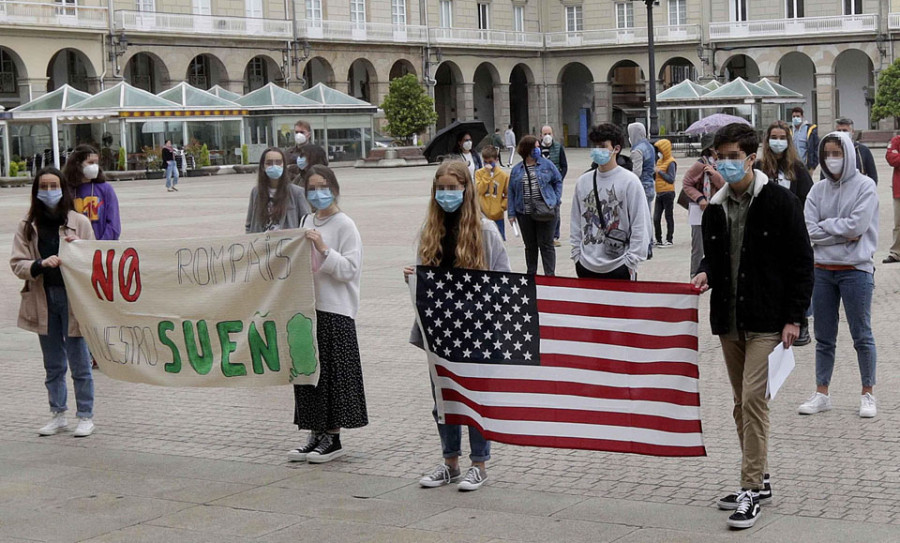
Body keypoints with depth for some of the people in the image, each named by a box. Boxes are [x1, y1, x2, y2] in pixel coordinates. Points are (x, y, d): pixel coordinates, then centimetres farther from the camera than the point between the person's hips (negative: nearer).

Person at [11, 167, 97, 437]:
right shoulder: (27, 226, 4)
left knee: (79, 362, 2)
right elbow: (17, 264, -1)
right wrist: (40, 264, -20)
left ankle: (85, 416, 12)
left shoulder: (79, 222, -1)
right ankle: (58, 415, 25)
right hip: (43, 300, 3)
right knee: (53, 364, 14)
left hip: (74, 298, -3)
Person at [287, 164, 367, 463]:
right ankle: (316, 434, 18)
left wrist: (323, 249, -23)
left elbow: (349, 269, -15)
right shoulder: (307, 221, 14)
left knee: (333, 372, -2)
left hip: (335, 310, -7)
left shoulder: (345, 225, -8)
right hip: (308, 306, 7)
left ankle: (333, 438, 6)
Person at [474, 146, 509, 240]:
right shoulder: (479, 173, 0)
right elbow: (479, 190, -13)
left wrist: (502, 207, -5)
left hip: (497, 216, 0)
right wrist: (487, 174, -15)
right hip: (482, 214, 0)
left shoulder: (503, 175, -2)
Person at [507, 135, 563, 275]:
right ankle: (531, 275, 21)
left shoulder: (546, 164, 2)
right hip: (524, 213, 2)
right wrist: (511, 213, 2)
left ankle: (550, 275, 3)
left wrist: (556, 200, 1)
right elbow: (511, 192, 7)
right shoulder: (516, 170, 6)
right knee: (530, 246, 11)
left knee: (546, 245, -1)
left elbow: (558, 181, 11)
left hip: (544, 211, -2)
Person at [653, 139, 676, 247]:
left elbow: (671, 179, -15)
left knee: (669, 217, 0)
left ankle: (669, 240, 6)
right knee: (656, 218, 7)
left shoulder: (671, 162, -10)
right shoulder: (659, 161, 14)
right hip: (659, 193, 8)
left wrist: (659, 171, -16)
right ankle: (659, 240, 15)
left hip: (668, 193, -8)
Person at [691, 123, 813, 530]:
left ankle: (750, 489, -6)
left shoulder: (779, 202, -7)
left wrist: (793, 319, -11)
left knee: (752, 399, -12)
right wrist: (706, 275, -2)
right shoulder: (715, 209, 9)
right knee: (742, 403, 12)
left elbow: (801, 262, -6)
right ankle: (759, 481, 23)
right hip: (729, 321, 6)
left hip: (766, 321, -6)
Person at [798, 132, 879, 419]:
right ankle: (821, 394, 20)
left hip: (856, 269, -4)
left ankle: (868, 394, 16)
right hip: (822, 269, 4)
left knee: (862, 336, 5)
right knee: (824, 337, 11)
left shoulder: (865, 186, -5)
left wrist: (826, 225, -7)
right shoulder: (818, 190, 6)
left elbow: (858, 226, -17)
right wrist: (843, 233, -12)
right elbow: (809, 230, -4)